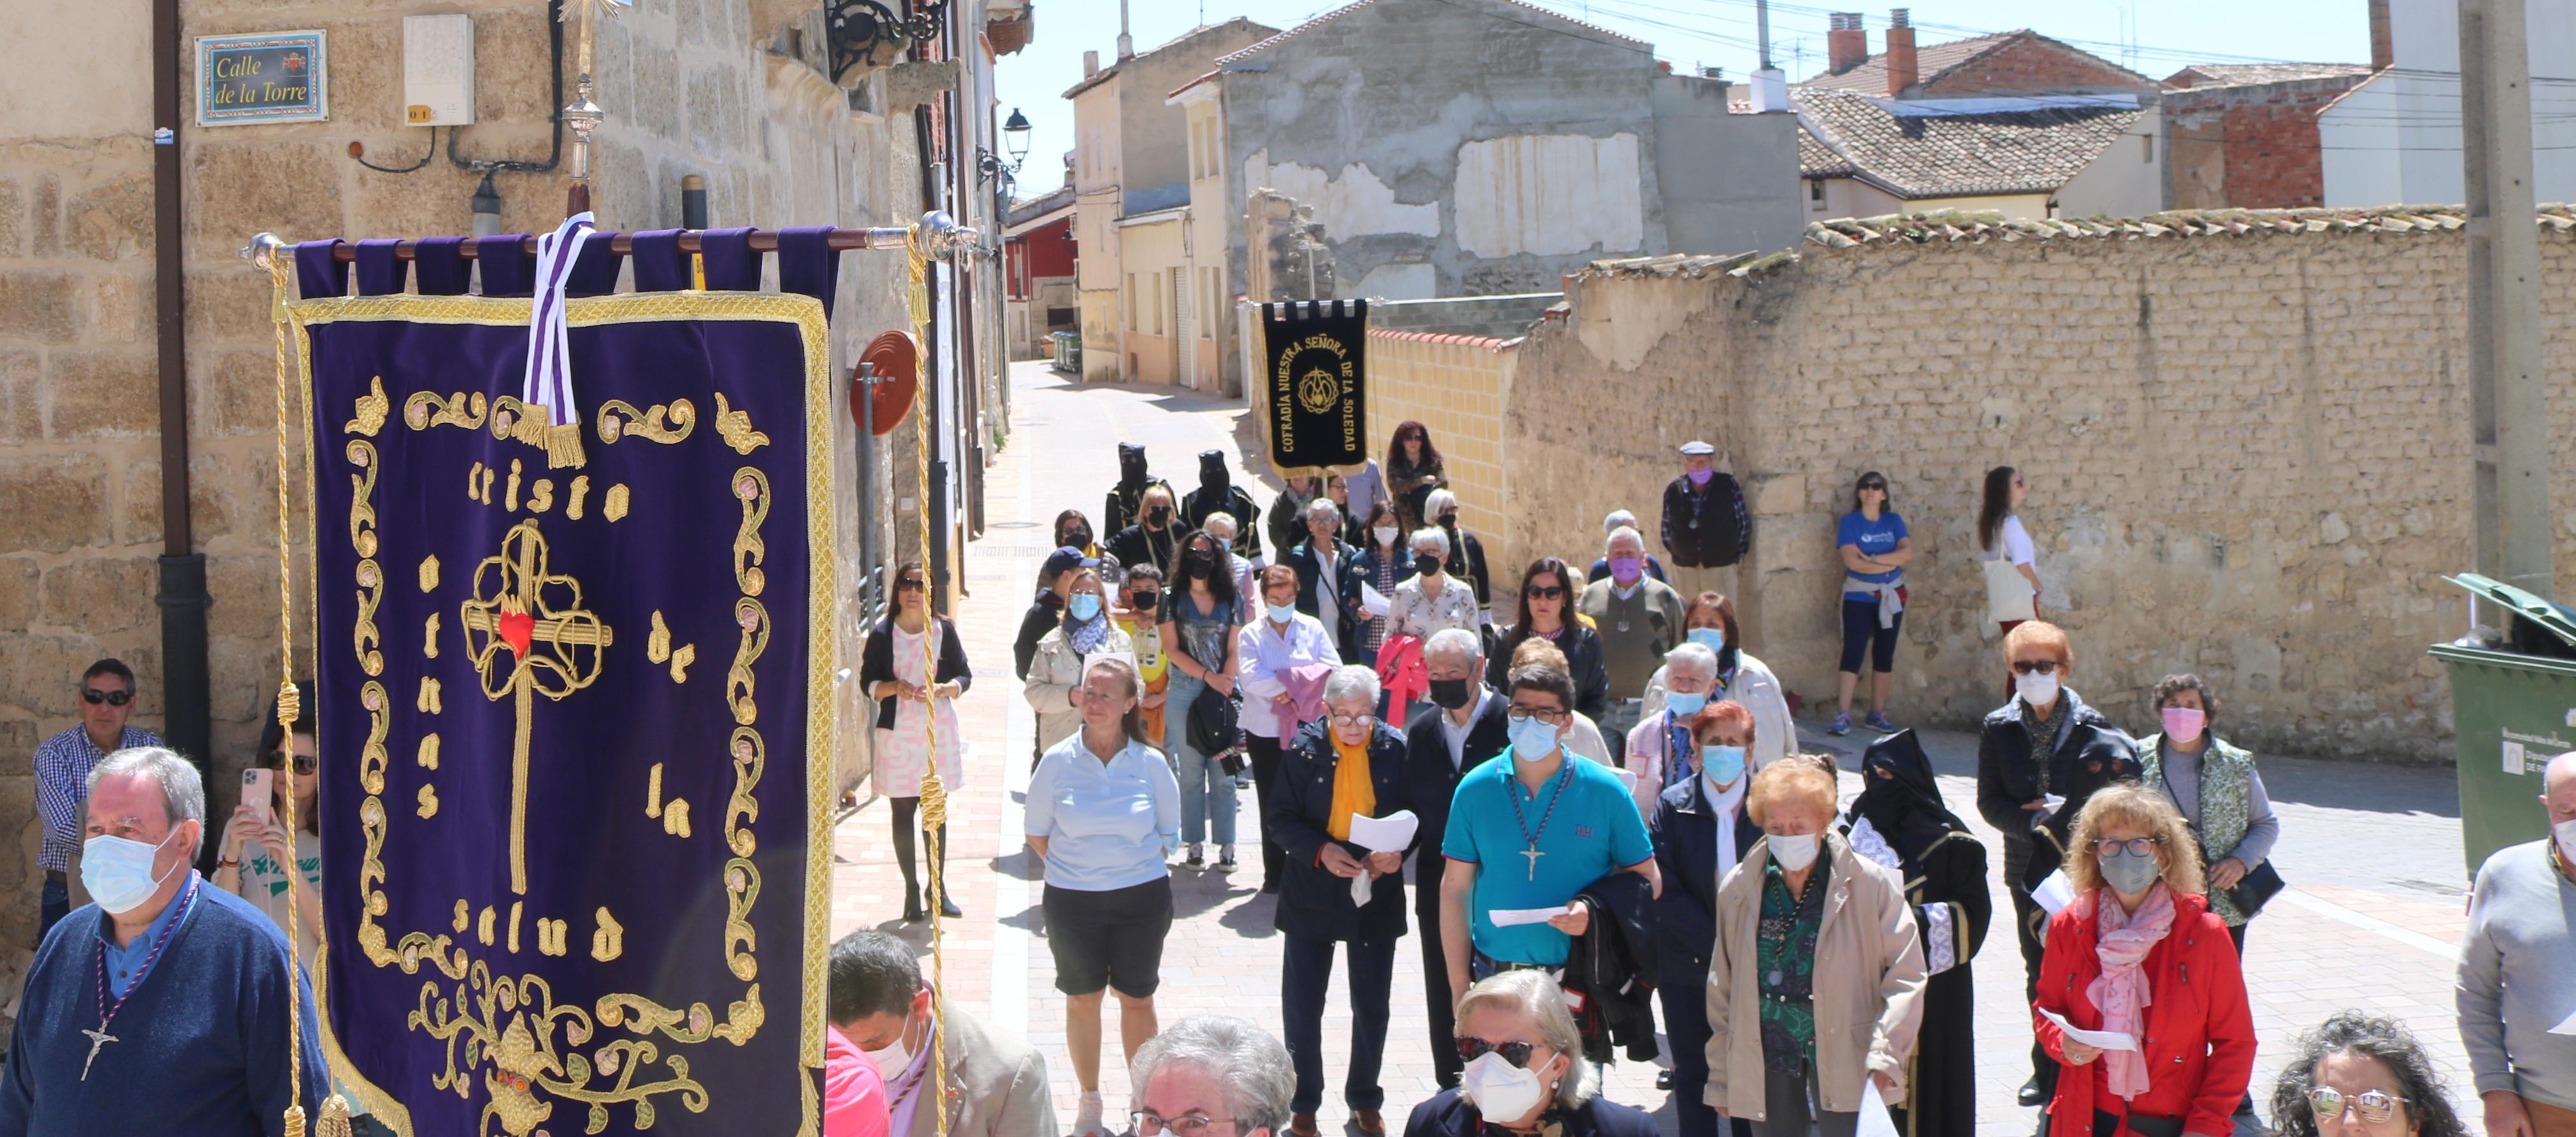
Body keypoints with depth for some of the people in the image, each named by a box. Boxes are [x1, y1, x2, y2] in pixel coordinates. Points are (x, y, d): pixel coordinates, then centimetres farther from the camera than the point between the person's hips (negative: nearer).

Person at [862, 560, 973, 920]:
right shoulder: (882, 634, -3)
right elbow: (868, 683, 1)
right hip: (898, 732, -1)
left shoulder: (944, 630, 0)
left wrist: (941, 689, -16)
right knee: (903, 811, 2)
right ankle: (911, 888, 12)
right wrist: (894, 687, -18)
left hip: (939, 731, 1)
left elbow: (964, 676, 5)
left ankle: (939, 886, 19)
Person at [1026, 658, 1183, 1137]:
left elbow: (1168, 833, 6)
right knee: (1082, 1000, 12)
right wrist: (1073, 868, -3)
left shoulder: (1151, 764, -6)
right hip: (1073, 901, 0)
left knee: (1137, 999, 11)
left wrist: (1137, 866, 0)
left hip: (1142, 897, 0)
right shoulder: (1058, 762, -7)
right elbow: (1036, 832, 2)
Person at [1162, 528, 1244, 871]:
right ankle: (1195, 845, 7)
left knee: (1223, 771, 0)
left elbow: (1234, 650, 6)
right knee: (1191, 772, 2)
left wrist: (1225, 684, -7)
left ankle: (1226, 845, 4)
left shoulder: (1230, 601, 8)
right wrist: (1208, 676, -8)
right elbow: (1172, 650, -1)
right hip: (1185, 692, -1)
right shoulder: (1173, 599, 3)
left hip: (1223, 692, 1)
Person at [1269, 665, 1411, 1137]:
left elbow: (1415, 813, 1)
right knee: (1302, 1005, 7)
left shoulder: (1396, 749, -5)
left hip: (1377, 891, 1)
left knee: (1372, 1005, 11)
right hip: (1312, 894, -1)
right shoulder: (1304, 749, -7)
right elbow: (1279, 817, -6)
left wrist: (1399, 851, -19)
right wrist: (1321, 850, -22)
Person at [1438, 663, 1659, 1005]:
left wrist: (1595, 912, -18)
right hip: (1495, 979, 1)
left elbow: (1648, 881, 1)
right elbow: (1455, 889, 2)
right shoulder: (1475, 790, 0)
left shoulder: (1605, 791, -3)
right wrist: (1459, 988, -2)